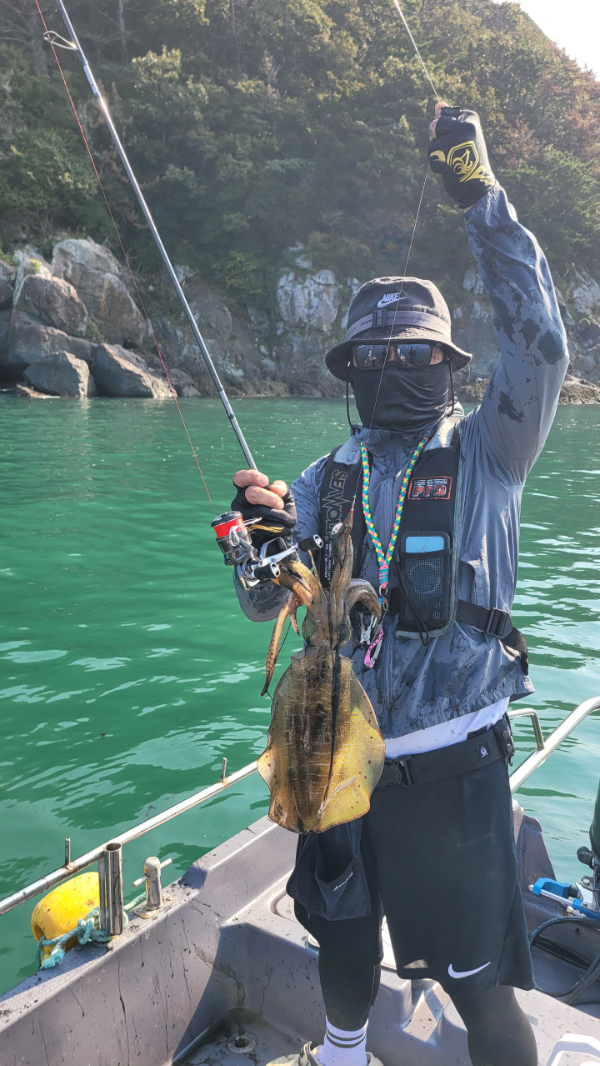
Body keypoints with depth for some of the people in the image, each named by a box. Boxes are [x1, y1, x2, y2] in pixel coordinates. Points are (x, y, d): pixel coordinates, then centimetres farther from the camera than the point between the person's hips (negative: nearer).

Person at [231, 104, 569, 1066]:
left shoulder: (485, 453, -3)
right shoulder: (330, 477, 5)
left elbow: (540, 347, -20)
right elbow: (266, 605, 4)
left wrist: (484, 200, -21)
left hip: (451, 764, -4)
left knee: (476, 979, 7)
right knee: (343, 936, 25)